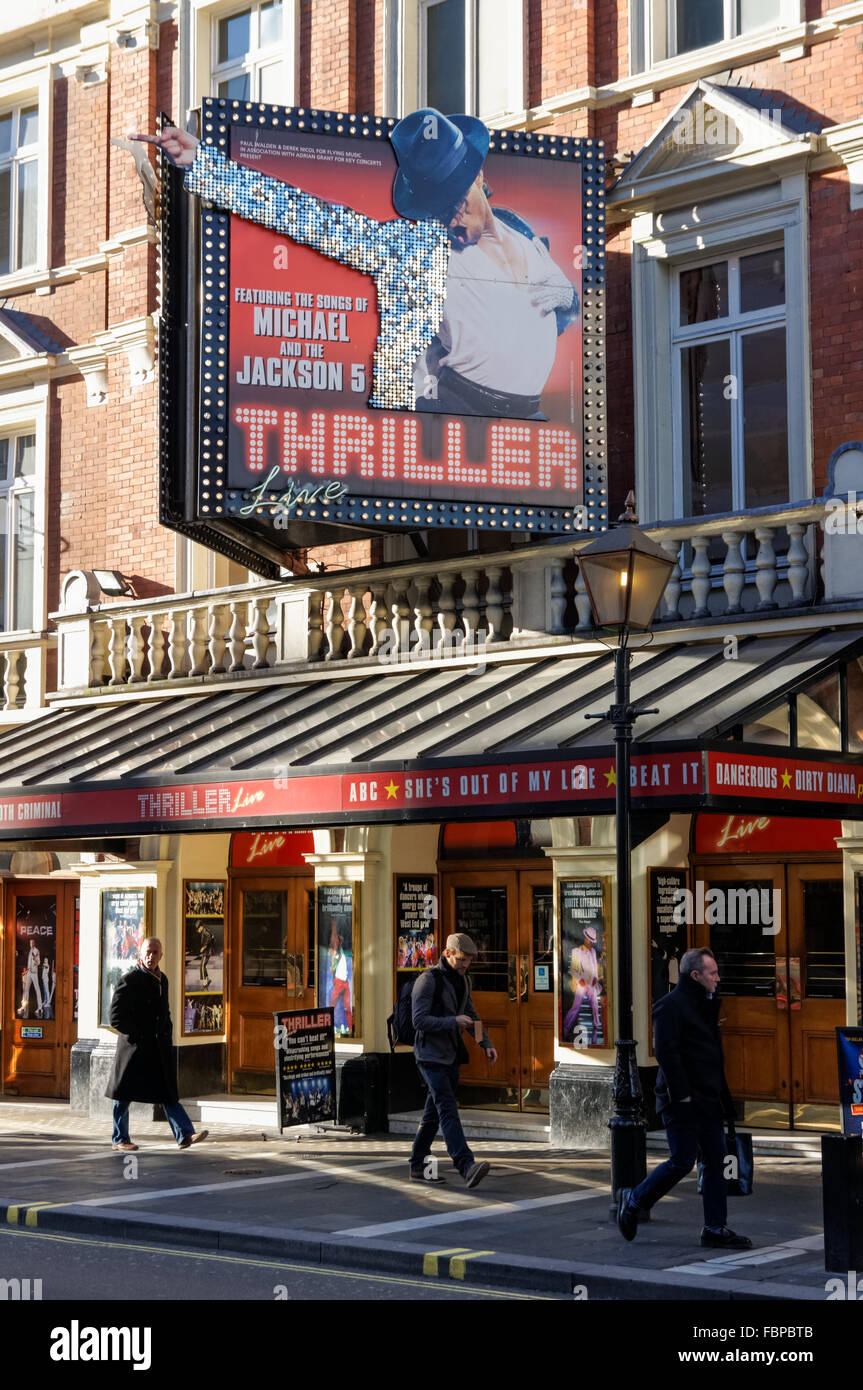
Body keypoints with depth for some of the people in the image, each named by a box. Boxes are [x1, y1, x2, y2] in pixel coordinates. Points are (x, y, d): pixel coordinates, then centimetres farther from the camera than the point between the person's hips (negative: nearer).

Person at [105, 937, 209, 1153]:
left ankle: (185, 1135, -3)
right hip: (134, 1047, -6)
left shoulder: (162, 979, 13)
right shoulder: (131, 979, -9)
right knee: (125, 1094, 3)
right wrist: (135, 1037, -13)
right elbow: (115, 1016, -12)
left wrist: (167, 1036, 13)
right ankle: (119, 1140, 12)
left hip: (158, 1046, 6)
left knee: (168, 1092, 2)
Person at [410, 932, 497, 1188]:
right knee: (448, 1111, -18)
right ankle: (467, 1166, -29)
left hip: (451, 1056, 8)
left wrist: (486, 1043, 13)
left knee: (433, 1114, 12)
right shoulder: (429, 980, -13)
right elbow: (419, 1020, -19)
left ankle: (418, 1167, 19)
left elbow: (471, 1014, 25)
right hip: (431, 1055, -8)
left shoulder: (463, 980, 12)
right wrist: (453, 1021, -26)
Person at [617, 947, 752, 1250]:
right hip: (683, 1101, -9)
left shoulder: (707, 1005, 18)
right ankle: (634, 1201, 13)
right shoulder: (670, 1005, -12)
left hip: (708, 1100, 9)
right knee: (682, 1162, -6)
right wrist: (681, 1095, -21)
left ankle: (715, 1228, 11)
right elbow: (665, 1052, -19)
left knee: (716, 1162, 6)